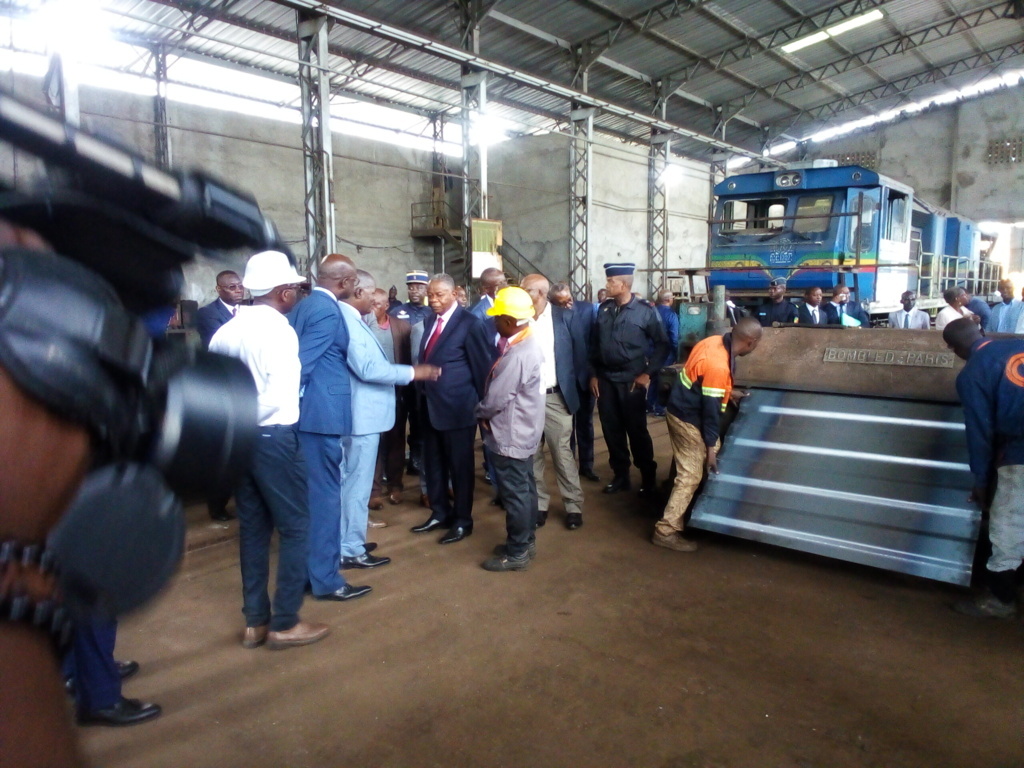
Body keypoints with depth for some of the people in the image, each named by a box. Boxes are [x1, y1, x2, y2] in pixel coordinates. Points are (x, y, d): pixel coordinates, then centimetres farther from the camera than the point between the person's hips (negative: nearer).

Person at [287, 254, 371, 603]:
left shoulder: (304, 306, 13)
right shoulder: (328, 312, -16)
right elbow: (301, 363, -21)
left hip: (308, 412, 10)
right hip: (322, 413, -10)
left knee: (313, 492, 17)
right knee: (325, 493, -2)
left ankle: (309, 566, 29)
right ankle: (325, 579, 8)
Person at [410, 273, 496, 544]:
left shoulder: (469, 323, -13)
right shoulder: (430, 321, 10)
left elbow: (483, 364, -10)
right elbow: (426, 360, 13)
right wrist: (421, 393, 9)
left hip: (457, 406, -7)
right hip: (429, 405, 7)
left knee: (460, 465, 6)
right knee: (433, 463, 16)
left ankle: (462, 521, 21)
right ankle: (440, 513, 33)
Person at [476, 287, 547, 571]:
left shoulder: (517, 355, -26)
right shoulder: (528, 342, 5)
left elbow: (495, 398, -23)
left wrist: (479, 412, -3)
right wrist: (486, 411, 1)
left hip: (510, 435, -10)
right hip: (523, 431, 10)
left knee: (514, 492, 2)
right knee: (525, 488, 18)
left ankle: (517, 553, 15)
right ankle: (525, 540, 32)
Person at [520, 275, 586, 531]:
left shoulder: (564, 316, -3)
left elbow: (579, 352, 3)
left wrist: (572, 383, 1)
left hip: (555, 397, -2)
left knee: (562, 453, 4)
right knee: (531, 455, 10)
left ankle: (573, 505, 17)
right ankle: (538, 504, 23)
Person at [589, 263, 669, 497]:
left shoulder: (645, 311, -7)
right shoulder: (603, 309, 5)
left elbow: (662, 344, -3)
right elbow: (594, 344, 11)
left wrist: (648, 373, -8)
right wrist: (593, 374, 7)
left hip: (632, 381, -4)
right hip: (606, 380, 4)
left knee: (637, 430, 2)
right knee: (611, 430, 9)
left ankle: (648, 478, 19)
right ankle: (620, 475, 24)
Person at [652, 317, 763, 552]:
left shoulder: (715, 341, -2)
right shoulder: (718, 365, -28)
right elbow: (711, 408, -23)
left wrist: (727, 392, 26)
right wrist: (710, 447, -15)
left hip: (681, 408, 10)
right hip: (688, 418, -10)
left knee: (687, 468, 20)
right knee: (691, 476, -3)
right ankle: (665, 531, 3)